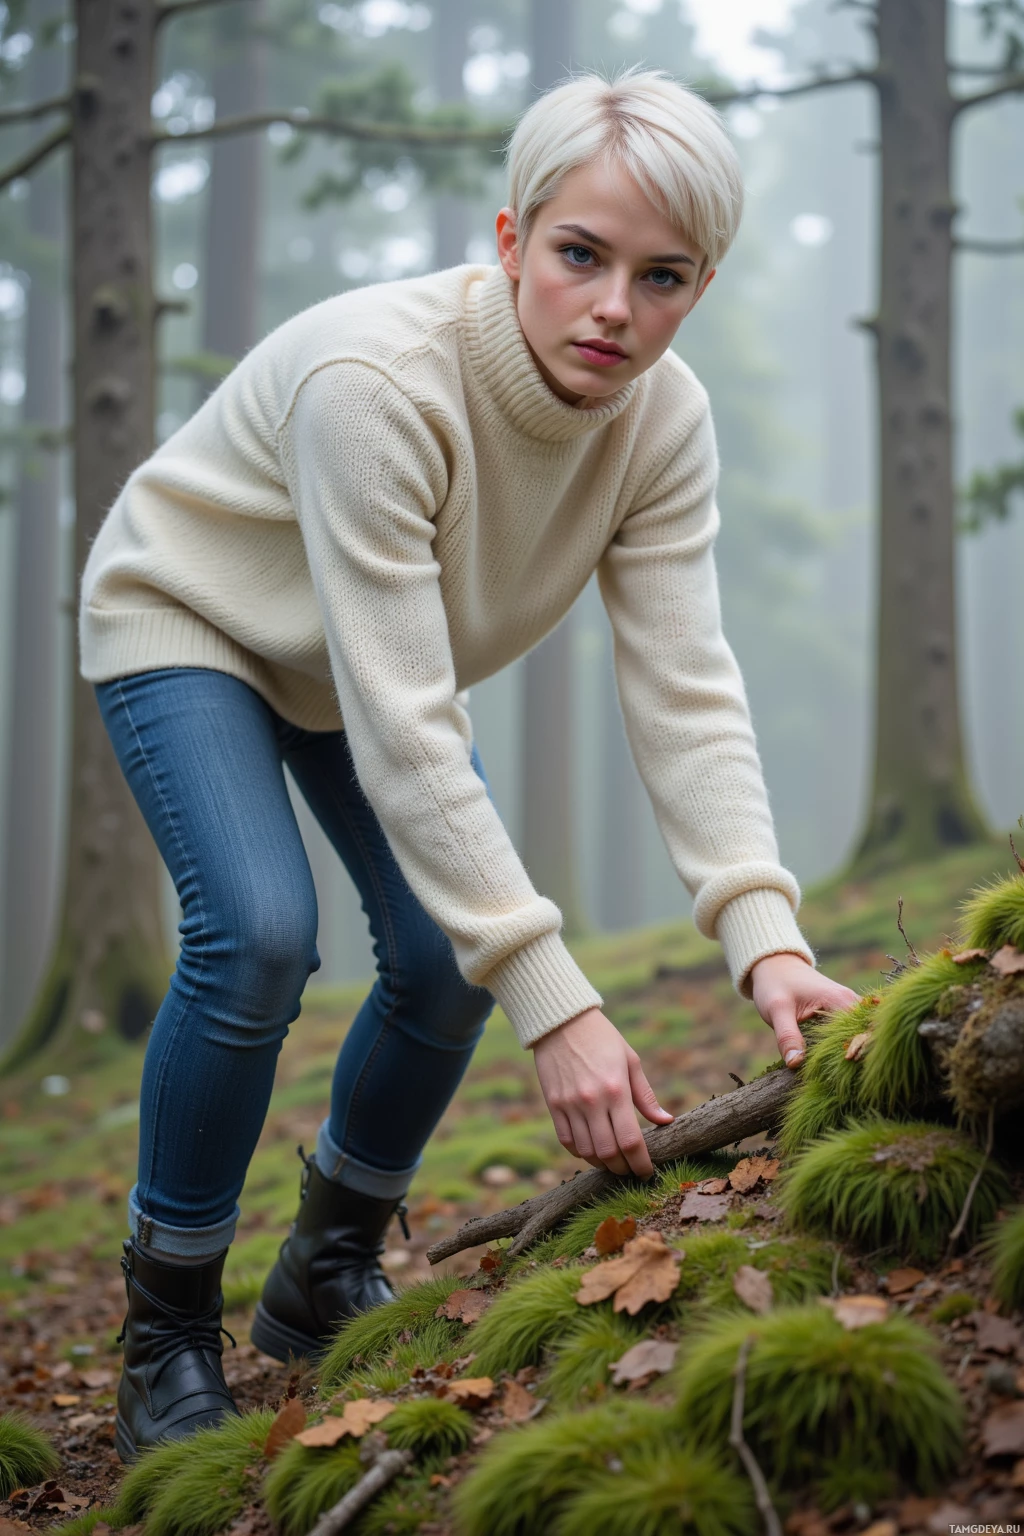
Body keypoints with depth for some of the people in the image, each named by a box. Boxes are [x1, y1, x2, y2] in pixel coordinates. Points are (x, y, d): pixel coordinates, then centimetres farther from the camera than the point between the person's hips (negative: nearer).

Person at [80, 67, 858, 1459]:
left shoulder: (664, 421, -22)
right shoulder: (377, 379, -40)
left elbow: (685, 692, -25)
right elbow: (402, 729, -43)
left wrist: (767, 940, -40)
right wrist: (557, 1008, -46)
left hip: (373, 643, 6)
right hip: (189, 615, -6)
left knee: (450, 955, -7)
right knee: (258, 937, -25)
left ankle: (326, 1283, 18)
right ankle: (166, 1334, -5)